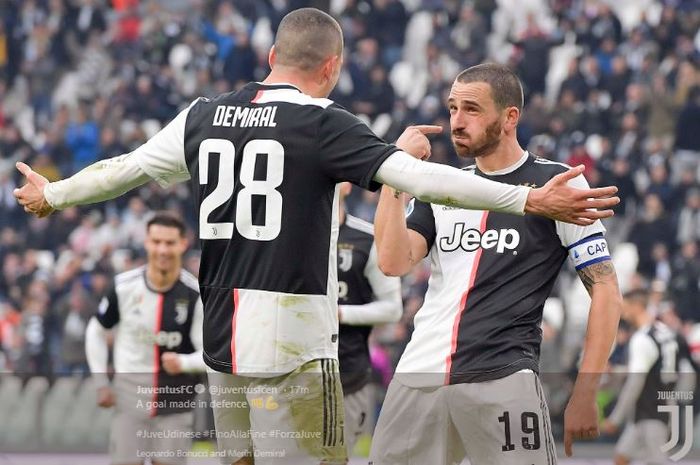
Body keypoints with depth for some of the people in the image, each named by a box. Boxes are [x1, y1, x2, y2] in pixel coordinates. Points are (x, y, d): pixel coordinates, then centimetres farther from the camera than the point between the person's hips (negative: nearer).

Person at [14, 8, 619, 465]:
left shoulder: (202, 116, 7)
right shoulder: (322, 124, -10)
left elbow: (126, 168, 19)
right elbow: (419, 178, -20)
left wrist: (50, 197, 37)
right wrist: (532, 200, -21)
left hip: (222, 332, 6)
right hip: (292, 344, -6)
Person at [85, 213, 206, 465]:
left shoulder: (196, 294, -10)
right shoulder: (125, 287, -6)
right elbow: (96, 332, 9)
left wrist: (184, 362, -32)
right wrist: (101, 383, 5)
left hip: (176, 399, -1)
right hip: (130, 395, 1)